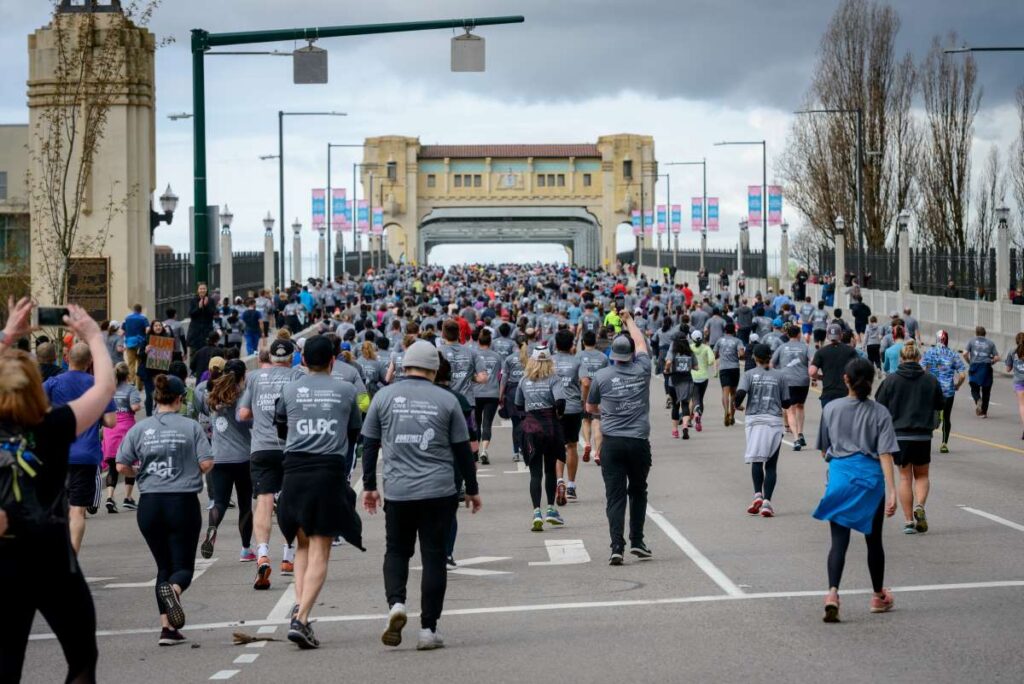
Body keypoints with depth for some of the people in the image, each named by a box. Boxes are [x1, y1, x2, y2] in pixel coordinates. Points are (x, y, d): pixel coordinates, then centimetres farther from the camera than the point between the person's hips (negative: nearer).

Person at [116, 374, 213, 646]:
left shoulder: (140, 429, 1)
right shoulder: (190, 427, -4)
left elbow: (122, 466, -2)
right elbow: (206, 463, -8)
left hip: (150, 505, 2)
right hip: (184, 503, -2)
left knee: (163, 565, 15)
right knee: (183, 566, 6)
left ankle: (167, 628, 8)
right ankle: (174, 589, -30)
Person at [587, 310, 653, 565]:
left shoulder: (601, 376, -1)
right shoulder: (642, 370, 2)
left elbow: (590, 408, 14)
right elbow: (640, 342, 22)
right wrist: (629, 320, 39)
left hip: (612, 442, -1)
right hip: (639, 442, 1)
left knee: (615, 495, -2)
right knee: (638, 492, 18)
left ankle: (617, 546, -12)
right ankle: (637, 541, 18)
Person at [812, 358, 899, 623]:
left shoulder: (831, 409, 1)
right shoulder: (879, 412, -3)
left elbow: (823, 450, 10)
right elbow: (885, 454, -10)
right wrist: (891, 490, -12)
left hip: (839, 475, 0)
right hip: (871, 476, 0)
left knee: (839, 540, -1)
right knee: (873, 539, 15)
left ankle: (833, 592, -23)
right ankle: (878, 596, 30)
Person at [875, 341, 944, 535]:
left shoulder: (891, 380, -6)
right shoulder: (930, 380, -3)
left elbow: (879, 406, -3)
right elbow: (940, 404, 9)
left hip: (899, 435, 0)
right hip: (923, 435, 1)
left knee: (905, 477, 10)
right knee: (922, 475, 17)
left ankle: (908, 521, 8)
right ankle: (920, 506, -9)